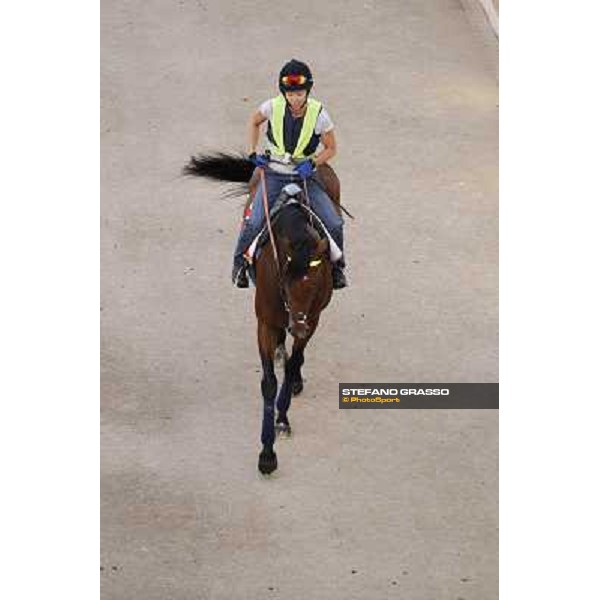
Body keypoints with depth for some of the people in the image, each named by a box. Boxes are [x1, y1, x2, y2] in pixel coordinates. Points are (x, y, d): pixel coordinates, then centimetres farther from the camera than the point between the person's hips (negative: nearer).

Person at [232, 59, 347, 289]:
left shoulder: (318, 114, -14)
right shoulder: (273, 107, -12)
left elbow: (331, 148, -1)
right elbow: (254, 122, 10)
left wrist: (312, 163, -17)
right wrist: (252, 153, 1)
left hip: (305, 177, 0)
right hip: (274, 175, 0)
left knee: (334, 224, -10)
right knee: (255, 222, -19)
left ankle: (337, 267, 16)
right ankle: (239, 262, 9)